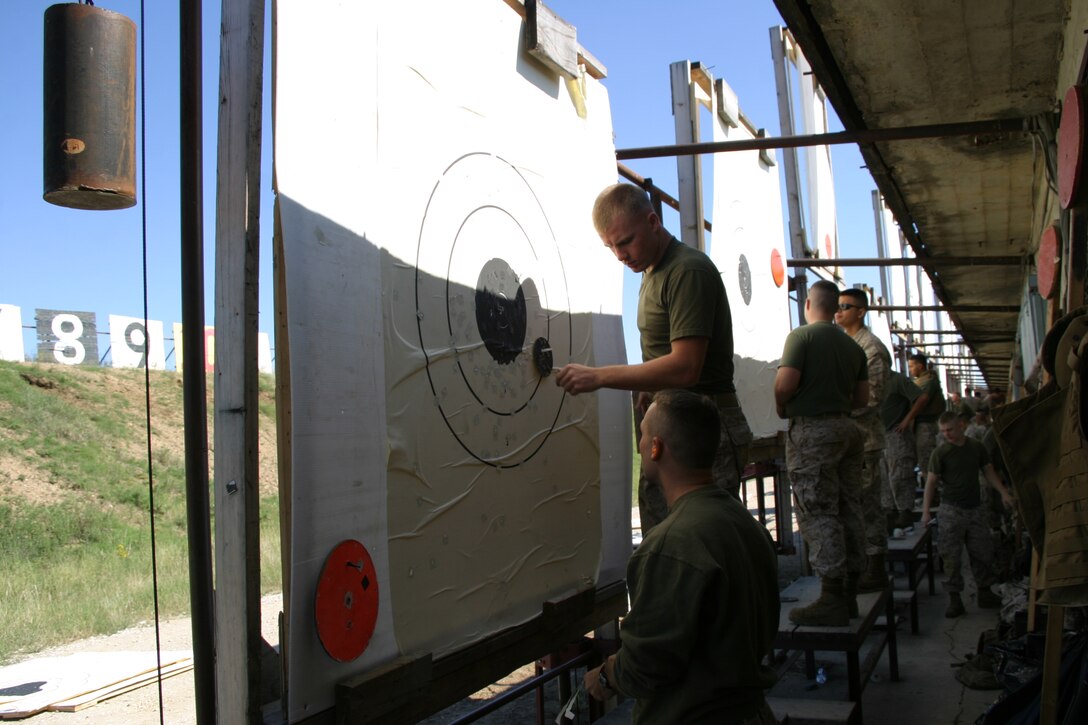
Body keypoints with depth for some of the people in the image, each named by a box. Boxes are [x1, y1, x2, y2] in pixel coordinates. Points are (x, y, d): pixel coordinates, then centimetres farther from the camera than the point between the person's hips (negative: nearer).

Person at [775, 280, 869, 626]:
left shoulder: (801, 336, -7)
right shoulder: (852, 345, 12)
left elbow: (785, 383, -17)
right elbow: (862, 398, 14)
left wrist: (781, 408, 1)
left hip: (811, 430, -7)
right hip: (846, 428, 7)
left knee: (818, 514, -6)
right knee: (849, 511, 10)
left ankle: (831, 599, -6)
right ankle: (849, 592, 16)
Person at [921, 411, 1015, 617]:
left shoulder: (977, 447, 5)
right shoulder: (940, 452, -7)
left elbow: (989, 472, 13)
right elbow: (931, 482, -7)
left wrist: (1004, 493, 2)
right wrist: (926, 510, -12)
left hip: (974, 508, 4)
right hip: (951, 509, -4)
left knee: (983, 552, 8)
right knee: (952, 556, -3)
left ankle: (985, 594, 23)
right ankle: (955, 599, 5)